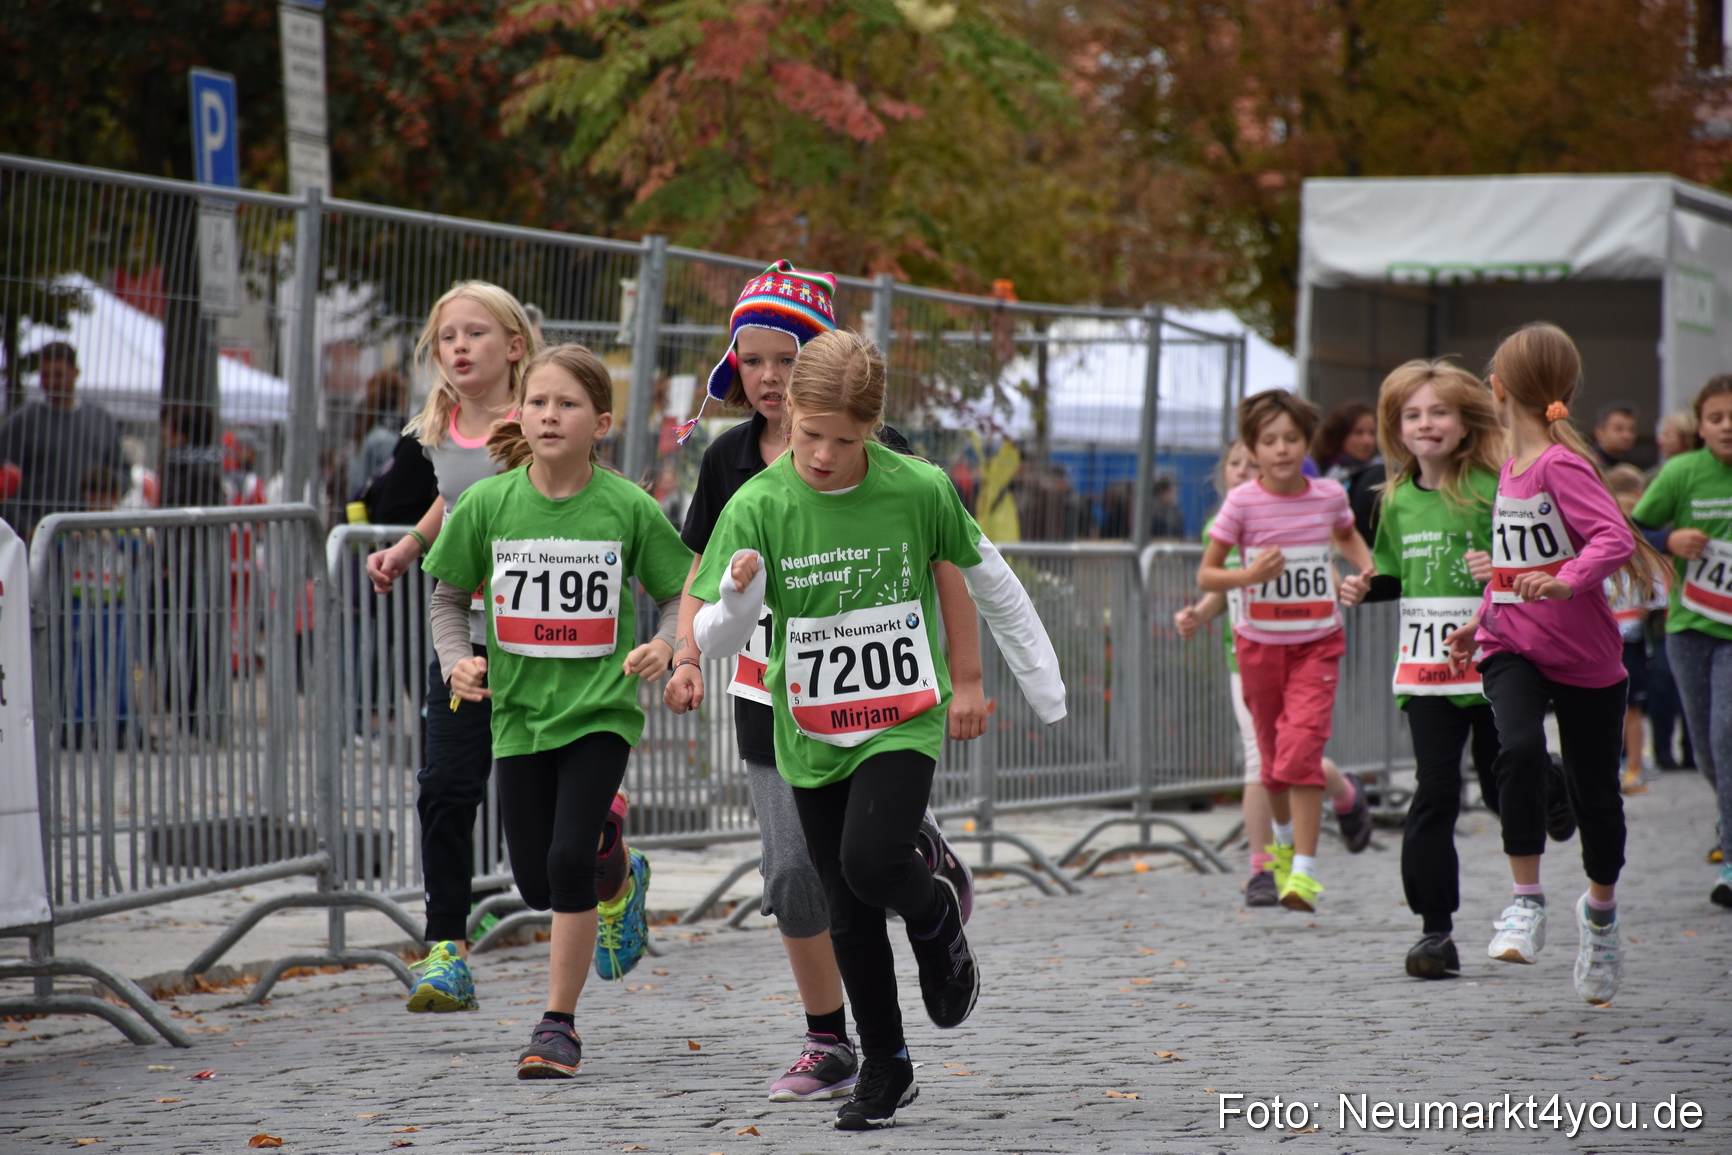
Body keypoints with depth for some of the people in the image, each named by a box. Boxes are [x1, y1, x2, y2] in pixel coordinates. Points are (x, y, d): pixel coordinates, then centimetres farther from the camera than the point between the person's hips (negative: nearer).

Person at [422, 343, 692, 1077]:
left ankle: (560, 1025, -4)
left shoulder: (628, 508, -7)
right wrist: (457, 660, -7)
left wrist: (665, 646, -16)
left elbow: (676, 593, 3)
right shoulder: (488, 504, -3)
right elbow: (450, 595, 9)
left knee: (570, 860, -16)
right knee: (535, 882, 7)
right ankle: (613, 867, 44)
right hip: (518, 710, 3)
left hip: (600, 707, -3)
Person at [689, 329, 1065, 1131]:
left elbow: (987, 580, 5)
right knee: (849, 914, 8)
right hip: (812, 733, 2)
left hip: (903, 722, -2)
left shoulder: (919, 490, -11)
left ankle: (938, 916, 10)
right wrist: (738, 598, -33)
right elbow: (714, 640, -11)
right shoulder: (759, 506, -11)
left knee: (872, 861, -25)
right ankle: (885, 1070, 24)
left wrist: (1042, 682, 10)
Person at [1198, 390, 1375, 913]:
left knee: (1302, 745, -17)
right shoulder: (1243, 502, -8)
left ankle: (1304, 869, -18)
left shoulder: (1329, 494, -2)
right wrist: (1249, 574, -24)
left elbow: (1347, 536, 23)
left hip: (1317, 641, -1)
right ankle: (1285, 838, 43)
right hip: (1260, 643, 1)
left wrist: (1364, 571, 3)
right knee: (1274, 752, 13)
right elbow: (1206, 576, -6)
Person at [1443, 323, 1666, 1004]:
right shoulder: (1513, 467, 10)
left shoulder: (1562, 465, -15)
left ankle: (1601, 908, 32)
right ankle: (1528, 900, -17)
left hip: (1583, 656, -5)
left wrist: (1565, 583, -43)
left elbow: (1615, 537, -28)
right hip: (1512, 649, 5)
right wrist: (1481, 619, 26)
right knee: (1519, 750, -24)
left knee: (1593, 789, 7)